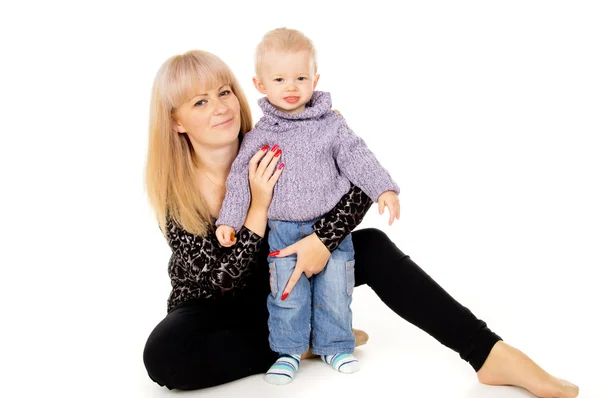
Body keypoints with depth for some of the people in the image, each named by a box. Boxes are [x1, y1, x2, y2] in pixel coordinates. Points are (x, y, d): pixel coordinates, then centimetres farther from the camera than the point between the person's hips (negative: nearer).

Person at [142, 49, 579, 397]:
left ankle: (491, 354, -22)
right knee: (164, 355, -34)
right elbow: (223, 278, -23)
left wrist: (322, 240, -31)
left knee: (372, 247, -19)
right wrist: (259, 206, -34)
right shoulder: (173, 190, -19)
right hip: (212, 308, -2)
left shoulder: (265, 148, -14)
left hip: (275, 282, 2)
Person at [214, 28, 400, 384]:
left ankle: (334, 345, 26)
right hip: (284, 231, 0)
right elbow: (240, 179, 1)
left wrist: (384, 188, -15)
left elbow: (357, 158, -3)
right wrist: (229, 220, -4)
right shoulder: (259, 135, -1)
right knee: (288, 294, 1)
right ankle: (289, 351, 19)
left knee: (335, 290, 6)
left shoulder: (331, 125, -2)